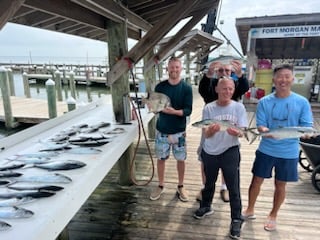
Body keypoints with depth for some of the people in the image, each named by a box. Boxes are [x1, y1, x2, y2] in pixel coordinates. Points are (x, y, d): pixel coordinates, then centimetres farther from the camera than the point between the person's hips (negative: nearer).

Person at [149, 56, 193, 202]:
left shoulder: (186, 88, -6)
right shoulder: (160, 87, -1)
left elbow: (188, 110, -12)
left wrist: (174, 111, -29)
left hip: (179, 131, -1)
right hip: (162, 130, 2)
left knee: (180, 159, 9)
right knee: (161, 158, 11)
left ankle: (180, 187, 29)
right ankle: (161, 186, 29)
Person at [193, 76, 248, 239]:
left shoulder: (239, 107, -9)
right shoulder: (208, 108, -9)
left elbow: (242, 132, -12)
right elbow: (205, 134, -11)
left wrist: (236, 132, -36)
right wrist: (211, 130, -35)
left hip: (230, 152, -1)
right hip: (209, 152, 2)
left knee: (233, 187, 4)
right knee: (209, 182, 22)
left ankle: (236, 219, 23)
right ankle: (206, 206, 45)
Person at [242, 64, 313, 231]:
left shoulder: (302, 102, -5)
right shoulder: (264, 102, -4)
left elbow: (307, 126, -4)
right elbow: (260, 125, -7)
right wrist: (264, 130, -29)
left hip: (289, 152, 0)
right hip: (266, 150, 0)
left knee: (280, 185, 14)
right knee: (256, 180, 11)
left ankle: (273, 216, 36)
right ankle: (250, 210, 34)